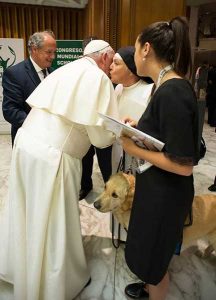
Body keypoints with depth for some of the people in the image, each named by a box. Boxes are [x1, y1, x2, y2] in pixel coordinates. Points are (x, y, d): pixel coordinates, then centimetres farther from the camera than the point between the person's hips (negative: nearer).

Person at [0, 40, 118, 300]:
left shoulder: (65, 70, 15)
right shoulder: (98, 78, -8)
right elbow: (102, 136, -12)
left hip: (25, 144, 8)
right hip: (52, 158, -8)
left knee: (31, 215, 25)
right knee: (54, 224, 10)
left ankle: (21, 268, 50)